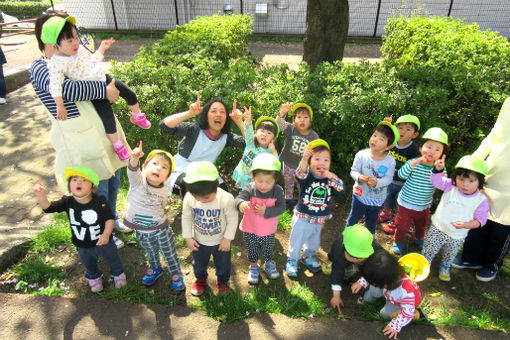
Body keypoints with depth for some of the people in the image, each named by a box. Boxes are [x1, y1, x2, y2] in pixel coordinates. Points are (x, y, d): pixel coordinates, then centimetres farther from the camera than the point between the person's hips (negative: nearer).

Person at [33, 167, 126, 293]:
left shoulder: (99, 201, -25)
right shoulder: (68, 202, -19)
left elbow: (109, 218, -19)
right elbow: (48, 207, -27)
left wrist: (106, 234, -33)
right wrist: (41, 196, -47)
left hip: (103, 242, -2)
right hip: (83, 247, 3)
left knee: (112, 260, 25)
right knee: (89, 265, 31)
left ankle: (118, 273, 57)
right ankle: (94, 277, 64)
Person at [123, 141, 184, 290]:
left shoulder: (164, 189, -13)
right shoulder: (138, 181, -23)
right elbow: (133, 171, -47)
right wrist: (134, 158, -66)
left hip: (161, 229, 0)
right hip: (142, 232, 0)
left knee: (170, 255, 17)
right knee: (151, 254, 26)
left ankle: (176, 273, 46)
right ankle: (155, 268, 57)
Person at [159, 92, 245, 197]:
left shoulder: (226, 137, -5)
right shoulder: (195, 130, -19)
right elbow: (164, 125, -32)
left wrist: (239, 122, -26)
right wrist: (190, 113, -42)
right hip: (180, 173, -5)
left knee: (223, 188, -13)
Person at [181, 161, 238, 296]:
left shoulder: (226, 199, -33)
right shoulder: (188, 198, -25)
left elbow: (232, 219, -18)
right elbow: (186, 218, -6)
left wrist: (227, 238, -14)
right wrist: (188, 237, -6)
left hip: (221, 241, -2)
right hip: (199, 242, 2)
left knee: (223, 264, 23)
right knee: (199, 263, 27)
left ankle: (222, 281, 55)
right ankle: (200, 279, 59)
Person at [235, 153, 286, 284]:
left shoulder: (277, 191, -19)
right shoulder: (249, 188, -24)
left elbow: (281, 208, -20)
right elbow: (238, 198, -37)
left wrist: (266, 211, -33)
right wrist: (241, 203, -61)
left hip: (269, 231, 1)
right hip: (250, 230, -1)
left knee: (268, 250, 26)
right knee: (252, 251, 22)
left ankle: (269, 264, 56)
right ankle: (253, 267, 49)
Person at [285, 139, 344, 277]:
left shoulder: (330, 178, -6)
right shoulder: (306, 176, -19)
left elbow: (341, 188, -19)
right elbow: (301, 173, -42)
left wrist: (331, 176, -34)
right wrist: (304, 159, -63)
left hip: (319, 219, 4)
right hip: (302, 218, -4)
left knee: (314, 243, 25)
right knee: (297, 242, 12)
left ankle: (308, 256, 54)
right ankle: (292, 260, 39)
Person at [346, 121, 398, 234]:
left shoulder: (390, 160, -18)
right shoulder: (361, 155, -19)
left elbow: (388, 178, -17)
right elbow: (354, 171, -13)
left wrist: (377, 182, -36)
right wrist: (359, 177, -34)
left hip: (377, 198, 1)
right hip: (360, 194, -1)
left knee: (371, 221, 25)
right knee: (353, 217, 19)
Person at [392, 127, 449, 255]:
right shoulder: (414, 162, -18)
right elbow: (401, 175, -32)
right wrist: (414, 163, -43)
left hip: (424, 206, 4)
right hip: (406, 203, -3)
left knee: (422, 225, 27)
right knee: (402, 225, 10)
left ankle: (419, 239, 55)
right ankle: (398, 241, 37)